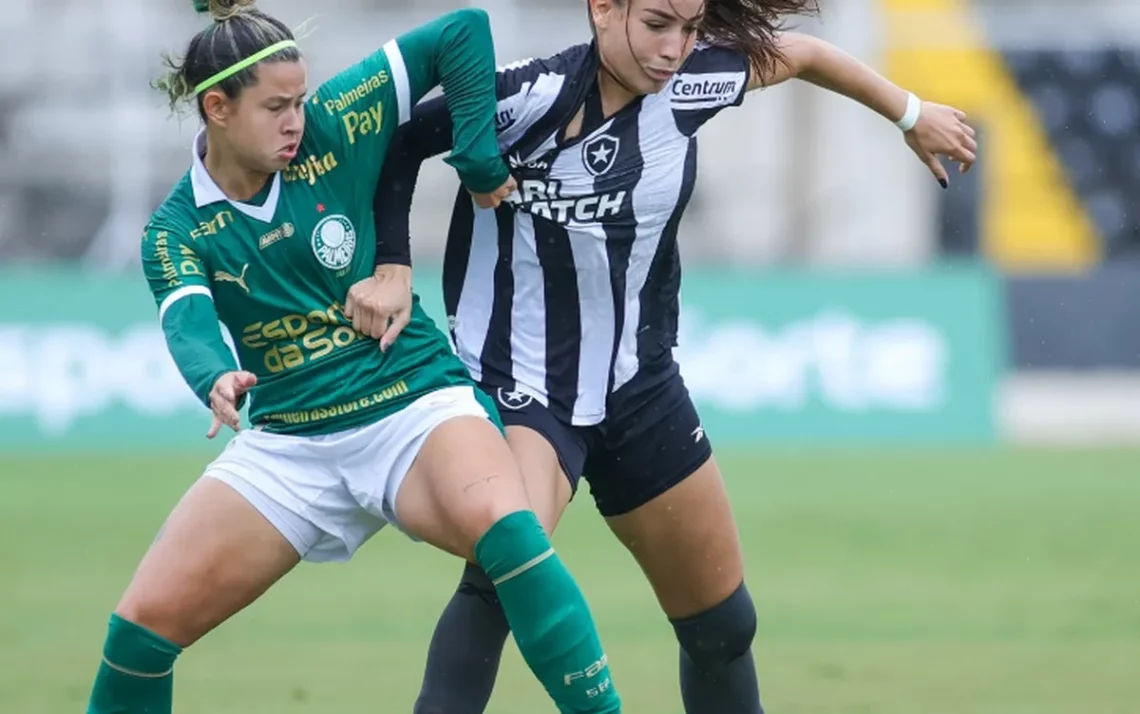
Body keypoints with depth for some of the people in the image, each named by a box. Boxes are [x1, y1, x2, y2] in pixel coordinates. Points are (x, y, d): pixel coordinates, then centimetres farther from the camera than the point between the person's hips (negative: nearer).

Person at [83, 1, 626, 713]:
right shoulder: (177, 230, -3)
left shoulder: (331, 126, -6)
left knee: (501, 525, -36)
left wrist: (479, 159, -11)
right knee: (142, 626, -6)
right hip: (287, 444, 3)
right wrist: (217, 378, -46)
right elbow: (188, 327, -24)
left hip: (418, 409, -2)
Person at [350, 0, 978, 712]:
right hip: (518, 386, -6)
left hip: (639, 385, 6)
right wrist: (391, 269, -18)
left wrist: (912, 114, 24)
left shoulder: (691, 81, -8)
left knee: (723, 623, 15)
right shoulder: (526, 97, -23)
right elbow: (392, 142, -10)